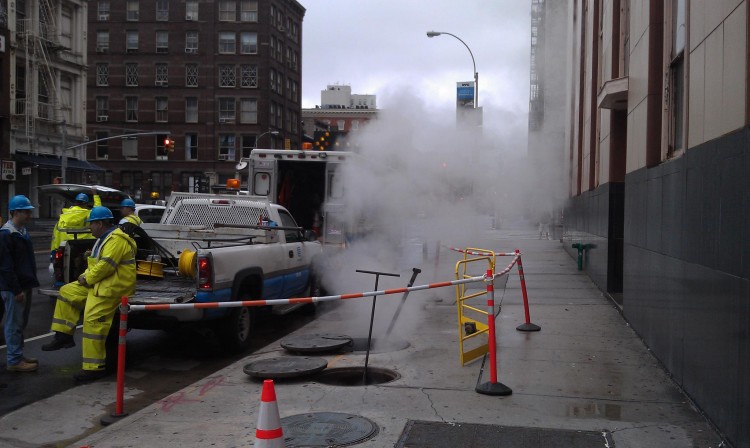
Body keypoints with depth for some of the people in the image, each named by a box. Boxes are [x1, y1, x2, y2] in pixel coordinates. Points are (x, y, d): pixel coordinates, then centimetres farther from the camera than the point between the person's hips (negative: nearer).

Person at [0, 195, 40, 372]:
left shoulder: (22, 231, 13)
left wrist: (31, 282, 17)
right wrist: (16, 290, -22)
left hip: (25, 285, 9)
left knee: (21, 323, 15)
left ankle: (18, 355, 25)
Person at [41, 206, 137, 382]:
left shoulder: (116, 239, -19)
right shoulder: (105, 238, 17)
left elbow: (106, 266, -26)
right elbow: (96, 263, 21)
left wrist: (87, 279, -13)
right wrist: (85, 276, 3)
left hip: (112, 287, -11)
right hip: (99, 283, 11)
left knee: (93, 322, -16)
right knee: (67, 292, 14)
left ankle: (95, 367, -12)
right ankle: (64, 336, 14)